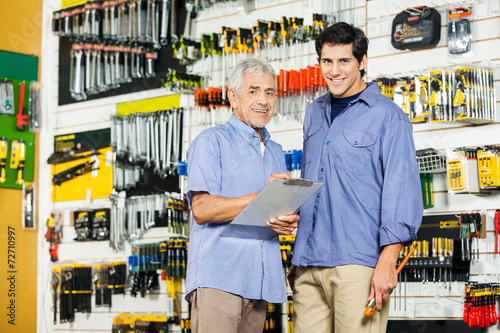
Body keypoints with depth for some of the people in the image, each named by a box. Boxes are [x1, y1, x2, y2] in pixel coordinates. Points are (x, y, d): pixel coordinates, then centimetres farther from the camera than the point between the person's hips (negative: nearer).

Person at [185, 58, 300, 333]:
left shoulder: (276, 153, 25)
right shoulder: (211, 142, 1)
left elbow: (283, 211, 26)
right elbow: (202, 209, -11)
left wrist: (289, 223, 0)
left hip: (260, 283, 7)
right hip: (217, 277, -6)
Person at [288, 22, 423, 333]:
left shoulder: (387, 116, -1)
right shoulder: (314, 114, 18)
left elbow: (402, 190, -7)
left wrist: (387, 262, -16)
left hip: (357, 262, -5)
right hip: (309, 263, 6)